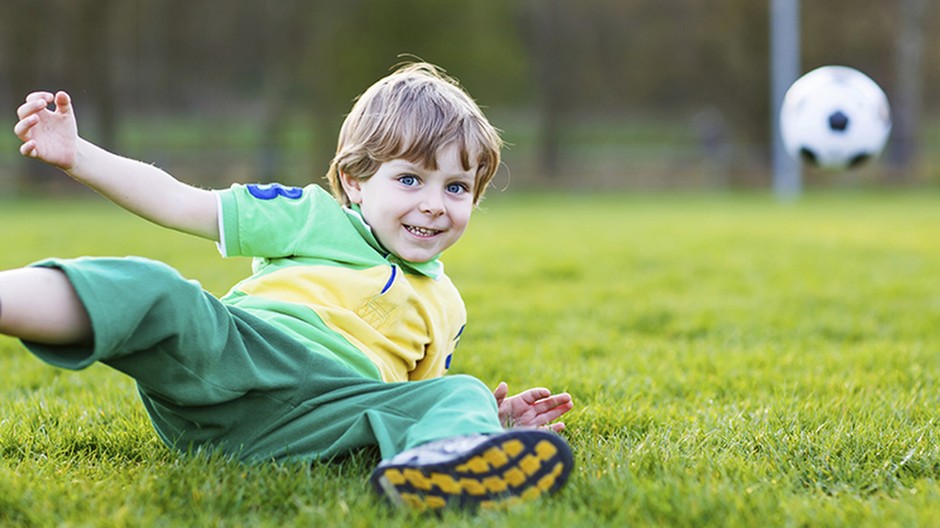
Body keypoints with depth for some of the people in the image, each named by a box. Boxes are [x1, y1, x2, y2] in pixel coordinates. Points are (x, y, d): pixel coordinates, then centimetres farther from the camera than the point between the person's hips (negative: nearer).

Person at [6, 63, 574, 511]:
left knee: (461, 395, -22)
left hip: (331, 413, 2)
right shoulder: (314, 216, 17)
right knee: (153, 292, -29)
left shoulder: (443, 307, 28)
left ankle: (441, 462, -60)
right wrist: (76, 155, 7)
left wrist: (486, 414, 13)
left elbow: (421, 392, 34)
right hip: (225, 352, -1)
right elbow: (180, 204, 15)